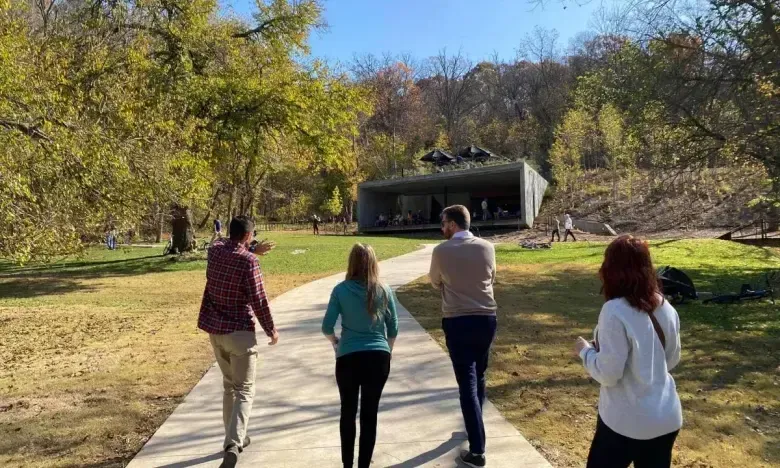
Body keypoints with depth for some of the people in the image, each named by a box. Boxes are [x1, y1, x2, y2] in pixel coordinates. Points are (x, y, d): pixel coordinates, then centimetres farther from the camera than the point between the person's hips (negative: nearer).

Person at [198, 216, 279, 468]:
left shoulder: (215, 249, 0)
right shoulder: (248, 261, -19)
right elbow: (259, 301, -15)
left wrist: (253, 250, 28)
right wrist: (271, 330, -4)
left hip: (215, 329, 7)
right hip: (239, 332, -7)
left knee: (229, 384, 21)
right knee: (244, 390, 0)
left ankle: (234, 437, 29)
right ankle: (233, 444, -15)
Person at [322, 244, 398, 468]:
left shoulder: (341, 290, -6)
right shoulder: (384, 291, -2)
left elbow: (327, 327, -5)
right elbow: (393, 328, 3)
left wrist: (335, 341, 16)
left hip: (348, 358, 0)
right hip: (378, 358, 1)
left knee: (348, 412, 18)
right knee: (370, 414, 11)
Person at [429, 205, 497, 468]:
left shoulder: (441, 251, -10)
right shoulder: (487, 247, -1)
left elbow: (436, 283, 7)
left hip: (457, 322, -4)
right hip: (486, 319, 4)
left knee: (467, 384, 1)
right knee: (479, 377, 22)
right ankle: (474, 427, 42)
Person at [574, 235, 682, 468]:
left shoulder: (615, 311, -23)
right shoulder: (666, 308, -1)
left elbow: (608, 374, -20)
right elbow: (672, 359, 12)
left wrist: (585, 350, -4)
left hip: (626, 422, -6)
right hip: (667, 418, 6)